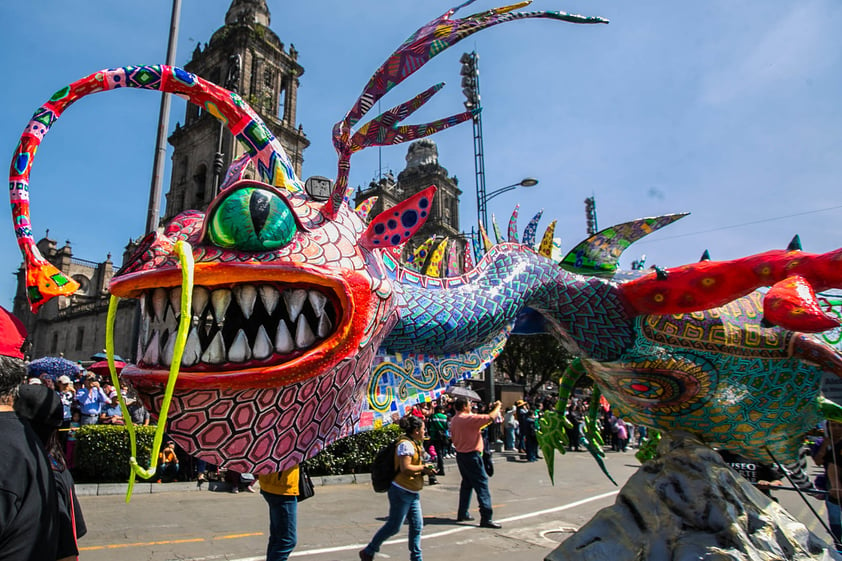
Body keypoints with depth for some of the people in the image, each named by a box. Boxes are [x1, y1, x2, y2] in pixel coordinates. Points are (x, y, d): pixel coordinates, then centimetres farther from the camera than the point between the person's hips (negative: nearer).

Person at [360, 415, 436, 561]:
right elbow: (405, 468, -24)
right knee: (394, 526, -1)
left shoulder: (414, 444, 15)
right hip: (401, 492, -10)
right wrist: (423, 468, -14)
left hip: (413, 493, 10)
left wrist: (425, 471, 6)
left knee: (417, 525, 9)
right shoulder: (406, 444, -17)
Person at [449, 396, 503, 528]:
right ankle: (486, 518, -6)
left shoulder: (454, 420, 7)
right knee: (482, 484, -5)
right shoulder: (468, 418, -20)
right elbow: (490, 417, -25)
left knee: (467, 483, 20)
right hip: (472, 456, -9)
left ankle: (462, 513, 25)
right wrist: (497, 407, -8)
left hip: (460, 455, 9)